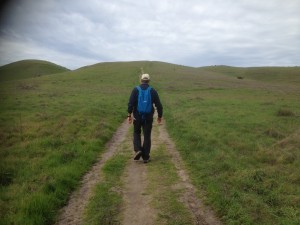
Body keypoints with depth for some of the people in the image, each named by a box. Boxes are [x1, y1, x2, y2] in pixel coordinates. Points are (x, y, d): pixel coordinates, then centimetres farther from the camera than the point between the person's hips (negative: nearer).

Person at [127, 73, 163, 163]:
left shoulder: (136, 89, -1)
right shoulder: (153, 91, 1)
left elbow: (131, 103, -11)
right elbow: (158, 105, 1)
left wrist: (129, 115, -8)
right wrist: (160, 116, 12)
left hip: (137, 117, 0)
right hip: (148, 118, 0)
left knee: (136, 133, 20)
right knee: (147, 136, 8)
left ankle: (138, 150, -1)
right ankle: (146, 157, 11)